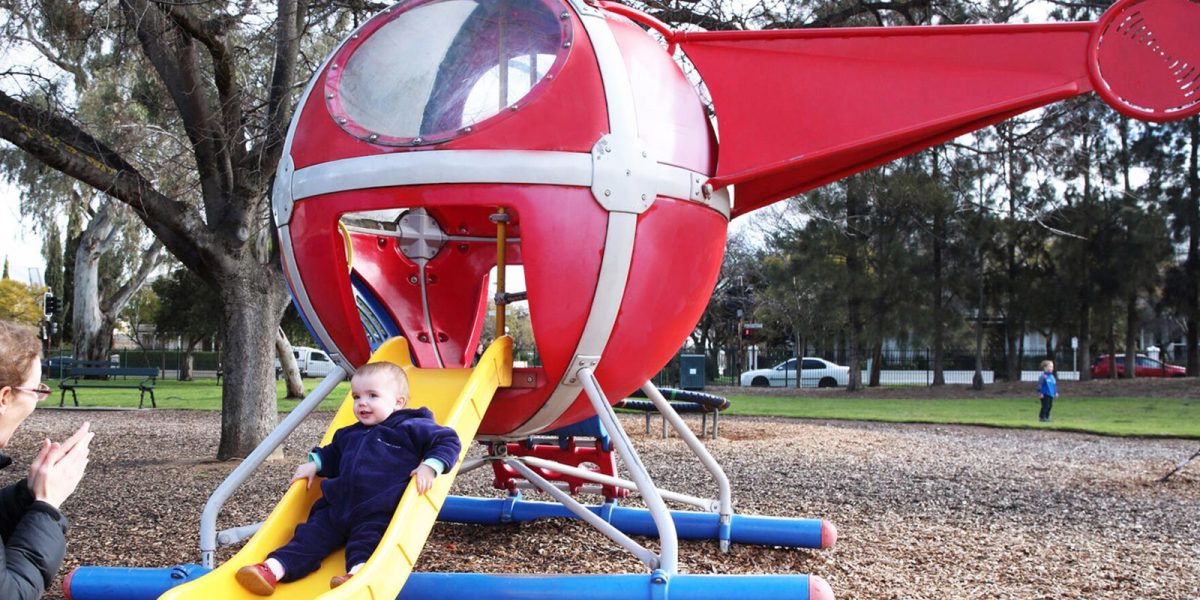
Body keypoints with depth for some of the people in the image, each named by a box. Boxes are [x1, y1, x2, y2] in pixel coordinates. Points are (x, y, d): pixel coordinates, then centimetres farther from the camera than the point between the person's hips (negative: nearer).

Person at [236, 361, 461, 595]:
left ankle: (359, 571, -54)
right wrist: (314, 464, 24)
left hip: (380, 512, -6)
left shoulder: (411, 428, 0)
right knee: (313, 534, -8)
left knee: (367, 538, -31)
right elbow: (332, 454, 41)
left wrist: (430, 466, -20)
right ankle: (275, 568, -20)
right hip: (339, 506, 6)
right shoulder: (350, 434, 23)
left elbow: (447, 440, -6)